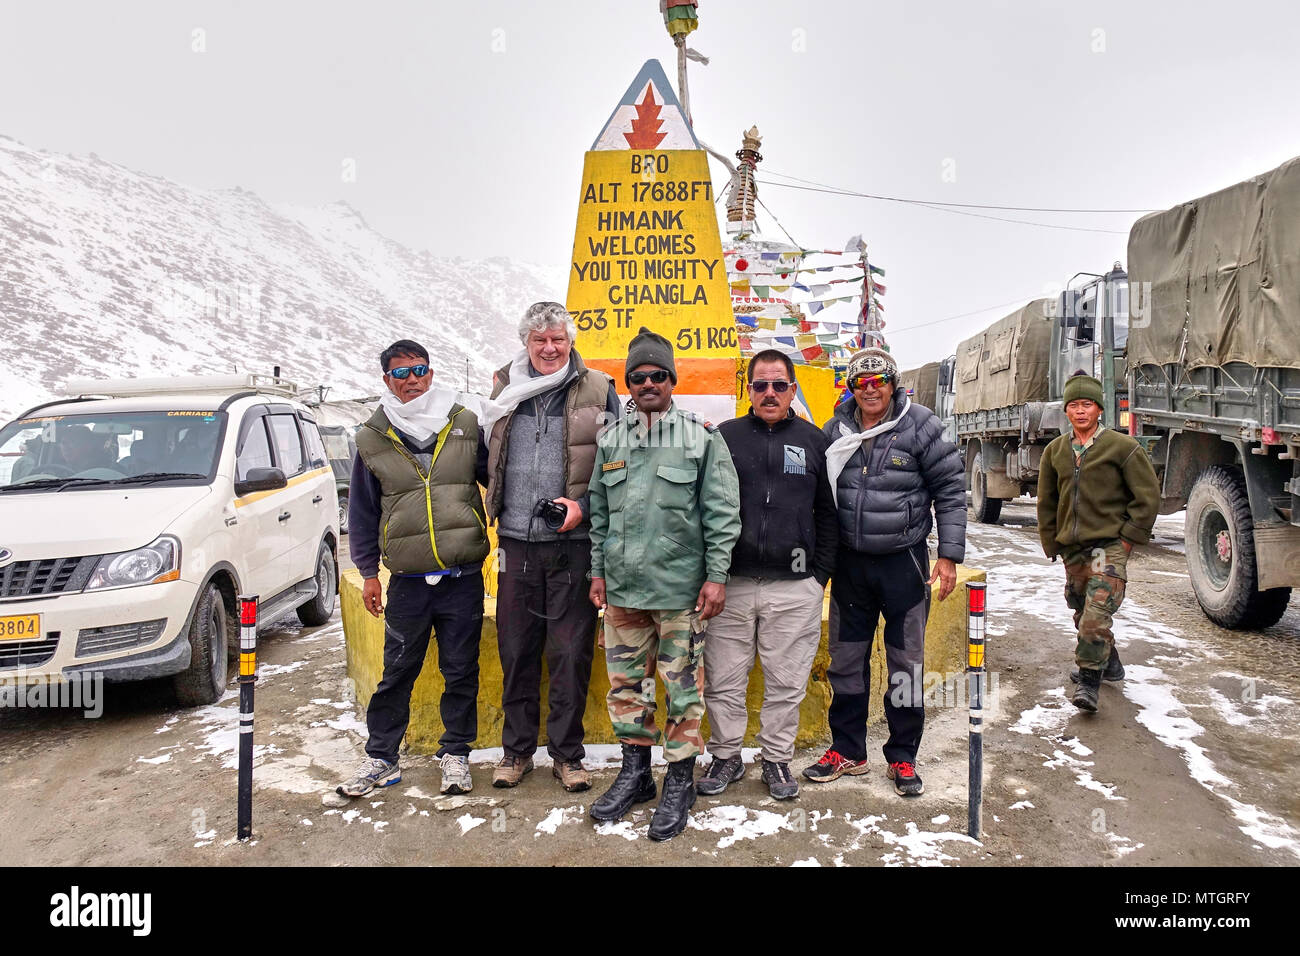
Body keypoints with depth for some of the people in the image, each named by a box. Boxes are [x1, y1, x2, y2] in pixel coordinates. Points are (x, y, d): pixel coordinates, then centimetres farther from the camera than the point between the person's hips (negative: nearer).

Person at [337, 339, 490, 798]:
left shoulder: (466, 424, 3)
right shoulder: (373, 438, 5)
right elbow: (362, 511, 10)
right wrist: (367, 571, 8)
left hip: (463, 577, 0)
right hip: (407, 582, 0)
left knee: (461, 672, 9)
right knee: (396, 673, 8)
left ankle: (456, 754, 25)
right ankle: (381, 758, 23)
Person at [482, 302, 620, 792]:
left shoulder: (598, 390, 1)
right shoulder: (505, 387, 10)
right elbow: (489, 457, 22)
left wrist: (584, 506, -11)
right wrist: (493, 509, 13)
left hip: (574, 543, -3)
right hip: (516, 540, 3)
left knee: (571, 654, 3)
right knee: (516, 651, 10)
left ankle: (567, 754, 18)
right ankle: (517, 749, 25)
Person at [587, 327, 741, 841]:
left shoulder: (702, 437, -2)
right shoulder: (610, 439, 10)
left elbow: (721, 511, -3)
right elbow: (599, 511, 15)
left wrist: (716, 575, -8)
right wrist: (598, 572, 11)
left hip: (680, 587, -4)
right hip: (623, 587, 4)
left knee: (682, 685, 3)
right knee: (626, 682, 12)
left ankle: (680, 782, 19)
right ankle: (635, 771, 29)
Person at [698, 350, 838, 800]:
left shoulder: (813, 440, 9)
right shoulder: (724, 436, 6)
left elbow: (828, 513, 11)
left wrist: (821, 573, 4)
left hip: (794, 586, 0)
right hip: (730, 582, 0)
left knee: (786, 682, 9)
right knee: (723, 680, 7)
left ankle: (777, 759, 26)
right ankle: (725, 756, 25)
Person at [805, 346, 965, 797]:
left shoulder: (920, 426, -8)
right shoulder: (836, 430, 2)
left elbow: (950, 489, -5)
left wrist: (949, 554, -8)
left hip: (904, 562, -3)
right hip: (849, 562, 3)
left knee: (906, 661, 6)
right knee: (845, 660, 11)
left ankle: (902, 757, 22)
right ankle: (847, 750, 27)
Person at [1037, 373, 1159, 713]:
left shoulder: (1122, 446, -5)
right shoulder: (1055, 450, 9)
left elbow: (1149, 494, -1)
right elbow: (1046, 502, 16)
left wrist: (1128, 537, -6)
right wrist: (1052, 543, 12)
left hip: (1109, 545, -6)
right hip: (1072, 548, 6)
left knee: (1097, 614, -17)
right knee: (1083, 613, 15)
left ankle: (1089, 680, -9)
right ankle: (1109, 664, 36)